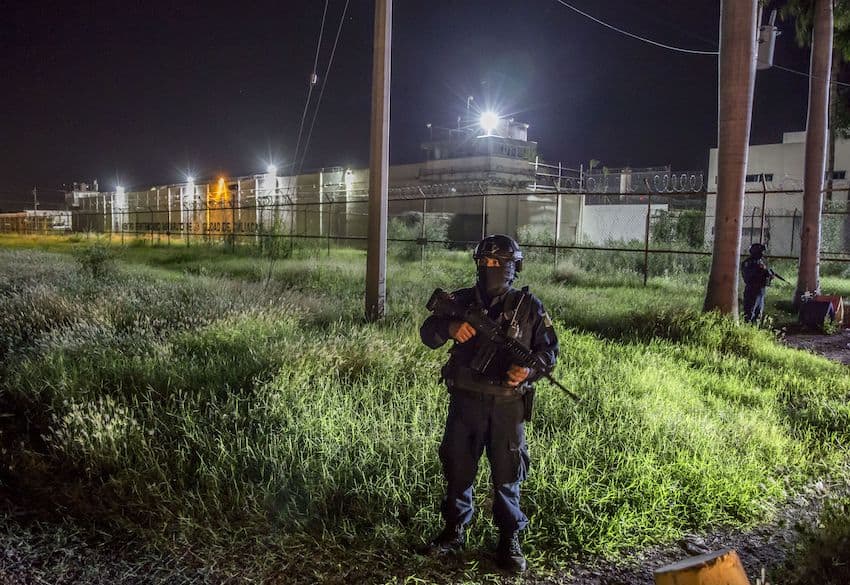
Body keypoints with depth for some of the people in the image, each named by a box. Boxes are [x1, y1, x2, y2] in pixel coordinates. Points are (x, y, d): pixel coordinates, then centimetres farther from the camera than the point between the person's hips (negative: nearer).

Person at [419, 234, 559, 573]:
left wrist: (529, 369, -18)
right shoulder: (462, 301, 4)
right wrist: (449, 328, -20)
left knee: (508, 473, 6)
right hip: (465, 401, 2)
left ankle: (510, 541, 22)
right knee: (457, 466, 11)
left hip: (508, 405, -2)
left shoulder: (528, 306, 0)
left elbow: (549, 349, 3)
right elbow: (427, 333, 3)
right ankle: (455, 532, 29)